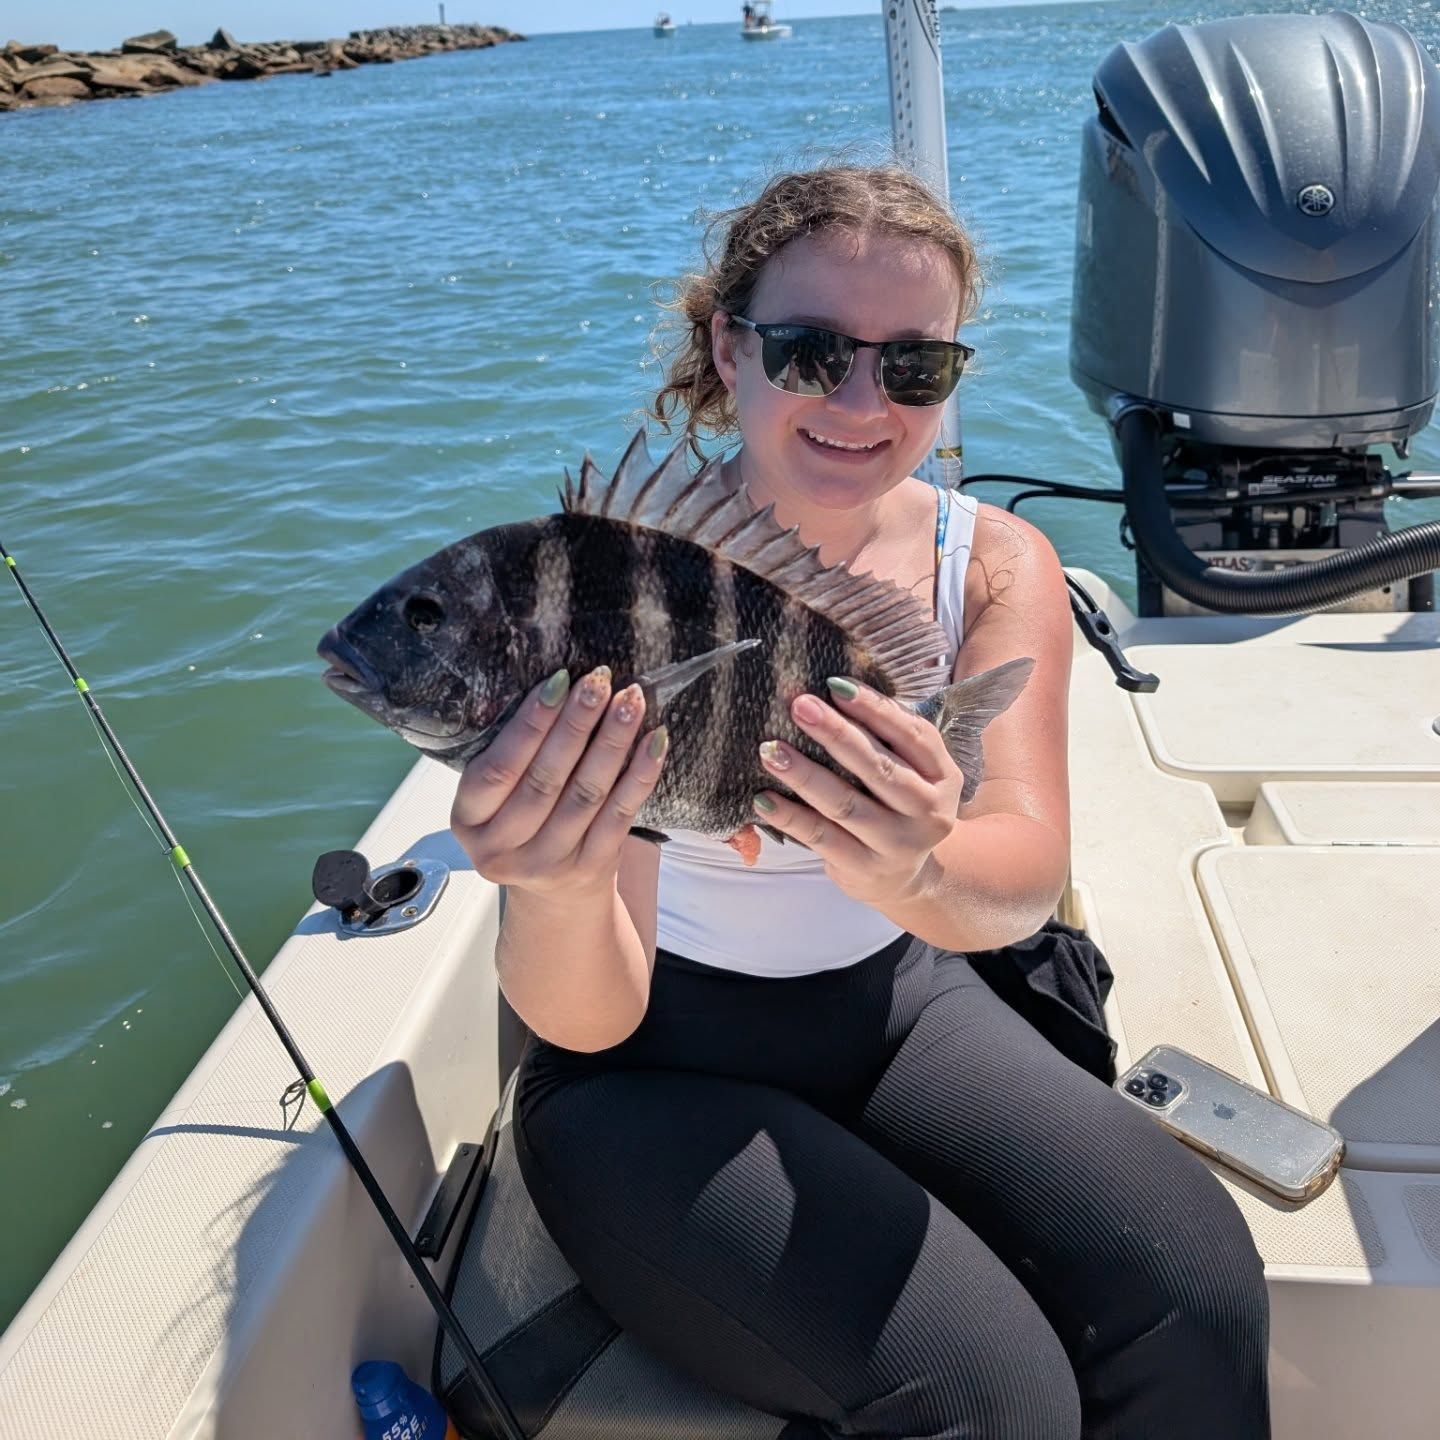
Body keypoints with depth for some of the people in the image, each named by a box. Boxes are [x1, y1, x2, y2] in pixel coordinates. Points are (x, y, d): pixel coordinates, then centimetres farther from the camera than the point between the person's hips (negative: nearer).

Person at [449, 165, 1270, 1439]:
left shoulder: (996, 564, -8)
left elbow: (1025, 882, -26)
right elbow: (589, 1023, -23)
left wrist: (921, 868, -50)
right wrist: (556, 894, -46)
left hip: (900, 1009, 4)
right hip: (658, 1062, -3)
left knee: (1194, 1292, -17)